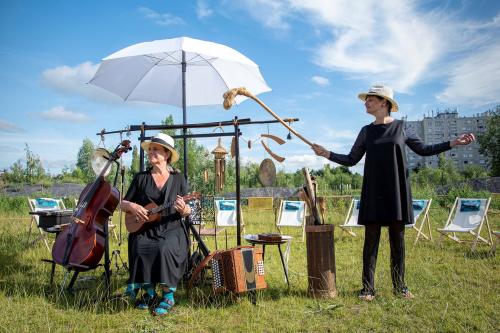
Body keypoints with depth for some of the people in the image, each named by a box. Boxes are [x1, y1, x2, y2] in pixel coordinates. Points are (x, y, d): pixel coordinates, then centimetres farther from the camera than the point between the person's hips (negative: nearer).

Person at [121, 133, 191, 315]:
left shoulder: (178, 178, 4)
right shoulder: (141, 177, 8)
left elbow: (188, 212, 5)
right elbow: (123, 204, 13)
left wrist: (183, 209, -19)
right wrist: (132, 206, -9)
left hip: (172, 230, -2)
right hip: (144, 231, 2)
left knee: (165, 249, -32)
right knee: (140, 249, -28)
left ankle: (168, 295, -14)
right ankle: (148, 291, -6)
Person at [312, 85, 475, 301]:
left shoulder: (402, 127, 5)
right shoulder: (367, 131, 9)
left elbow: (423, 150, 13)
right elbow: (351, 160, 10)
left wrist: (453, 143, 4)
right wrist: (328, 154, -1)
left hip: (397, 192, 0)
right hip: (373, 193, 1)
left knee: (397, 239, 5)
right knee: (371, 239, 0)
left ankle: (399, 286, 16)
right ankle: (368, 288, 4)